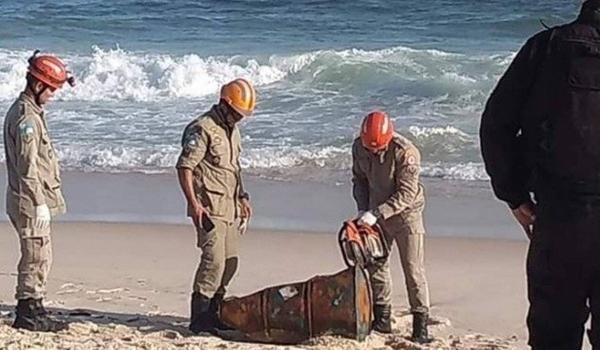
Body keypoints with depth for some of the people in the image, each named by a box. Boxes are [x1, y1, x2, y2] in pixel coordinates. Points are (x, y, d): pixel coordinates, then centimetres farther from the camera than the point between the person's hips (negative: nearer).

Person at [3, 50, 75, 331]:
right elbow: (28, 165, -21)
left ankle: (33, 310, 21)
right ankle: (28, 313, 2)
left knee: (38, 257, 15)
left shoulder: (30, 112, 16)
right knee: (37, 257, -5)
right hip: (30, 201, -10)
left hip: (35, 200, 10)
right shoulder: (25, 116, -17)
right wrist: (40, 203, -20)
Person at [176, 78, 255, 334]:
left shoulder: (232, 130, 17)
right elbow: (184, 166, -17)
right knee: (213, 260, -16)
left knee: (230, 262, 11)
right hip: (209, 208, -9)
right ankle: (199, 319, -13)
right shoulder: (203, 129, -12)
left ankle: (212, 313, 20)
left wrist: (241, 197, 25)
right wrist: (193, 203, -23)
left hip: (229, 208, 10)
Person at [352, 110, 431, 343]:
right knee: (375, 264, 10)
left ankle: (420, 325, -5)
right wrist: (363, 209, -3)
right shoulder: (359, 147, -7)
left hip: (406, 213, -6)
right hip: (376, 214, 6)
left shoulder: (406, 152, -25)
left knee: (413, 270, -9)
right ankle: (382, 319, 22)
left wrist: (377, 214, -30)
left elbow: (406, 194, -25)